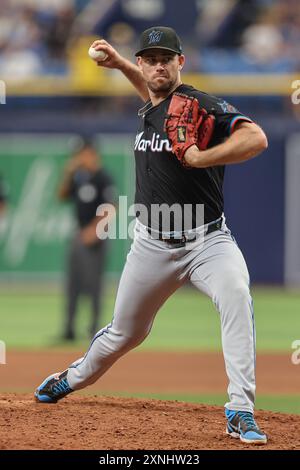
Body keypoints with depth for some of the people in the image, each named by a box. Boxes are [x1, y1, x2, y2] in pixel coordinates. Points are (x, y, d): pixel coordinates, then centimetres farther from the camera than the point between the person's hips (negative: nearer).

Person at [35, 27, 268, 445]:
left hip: (207, 240, -6)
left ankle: (241, 413, -34)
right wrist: (119, 63, 22)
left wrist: (201, 158, -31)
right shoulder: (149, 109, 9)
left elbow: (256, 138, -28)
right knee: (124, 333, 17)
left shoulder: (202, 105, -14)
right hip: (153, 245, 6)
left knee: (237, 296, -33)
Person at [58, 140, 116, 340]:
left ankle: (95, 326, 1)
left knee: (94, 279, -5)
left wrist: (95, 229, -21)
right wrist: (68, 174, 3)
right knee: (73, 280, 7)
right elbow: (62, 196, 16)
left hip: (95, 236, -8)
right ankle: (69, 326, 11)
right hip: (79, 234, 8)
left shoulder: (103, 179, -11)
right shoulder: (79, 177, 12)